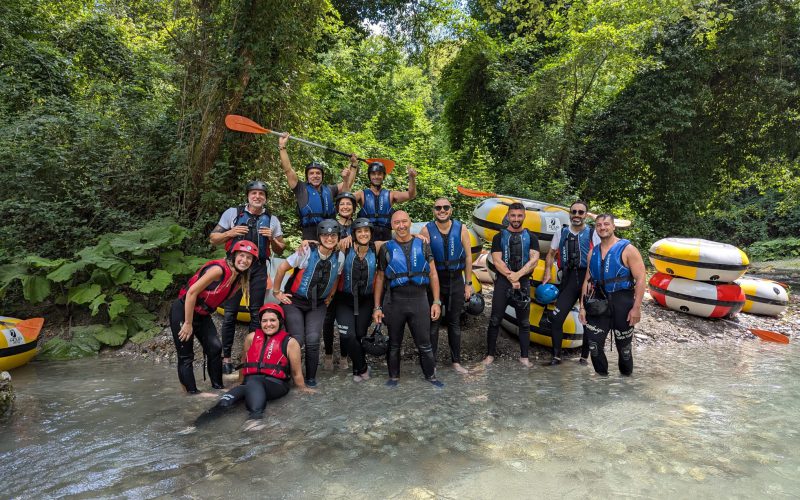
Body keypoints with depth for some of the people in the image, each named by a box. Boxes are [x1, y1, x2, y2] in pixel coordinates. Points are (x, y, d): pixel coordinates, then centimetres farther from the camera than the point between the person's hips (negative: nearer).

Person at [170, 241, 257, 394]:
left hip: (202, 315, 7)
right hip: (183, 311, -7)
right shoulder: (220, 269, -25)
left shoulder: (241, 279, 1)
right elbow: (192, 292, -24)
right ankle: (192, 392, 6)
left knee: (215, 348, -1)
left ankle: (218, 387, 10)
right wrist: (188, 323, -18)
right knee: (186, 356, -1)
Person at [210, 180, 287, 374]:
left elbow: (279, 250, 12)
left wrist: (272, 238, -8)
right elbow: (213, 239, 6)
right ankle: (226, 357, 9)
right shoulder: (232, 213, 4)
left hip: (259, 269, 2)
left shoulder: (272, 220, 9)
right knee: (231, 311, -1)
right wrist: (230, 233, -12)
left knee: (256, 312, 4)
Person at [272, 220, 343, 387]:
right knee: (297, 340, -9)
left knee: (313, 341, -7)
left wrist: (330, 297, 13)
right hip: (294, 301, -3)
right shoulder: (306, 252, -18)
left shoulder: (339, 256, -7)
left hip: (318, 304, 3)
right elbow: (282, 268, -9)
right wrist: (277, 292, -4)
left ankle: (311, 378, 14)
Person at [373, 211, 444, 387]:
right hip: (394, 302, 0)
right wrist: (377, 307, -1)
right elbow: (380, 278, 5)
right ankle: (394, 376, 29)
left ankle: (431, 375, 26)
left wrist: (436, 302, -1)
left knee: (425, 344, 7)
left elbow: (433, 275, 6)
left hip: (419, 300, 0)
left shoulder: (422, 245, 5)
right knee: (394, 343, 13)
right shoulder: (387, 248, 3)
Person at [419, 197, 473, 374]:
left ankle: (456, 361, 24)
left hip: (456, 281, 2)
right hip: (434, 280, -2)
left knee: (455, 322, 12)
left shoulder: (461, 229, -4)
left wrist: (468, 283, 1)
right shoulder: (427, 230, -9)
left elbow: (468, 256, 1)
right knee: (433, 322, 5)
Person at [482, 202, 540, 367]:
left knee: (524, 322, 5)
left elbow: (534, 260, -3)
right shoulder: (499, 237, 7)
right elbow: (497, 261, -4)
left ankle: (524, 357, 15)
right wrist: (511, 278, -14)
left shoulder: (531, 237, 10)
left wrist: (517, 275, -16)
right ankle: (490, 354, 10)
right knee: (495, 320, 0)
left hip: (523, 283, 1)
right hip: (502, 282, -1)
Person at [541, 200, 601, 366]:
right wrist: (547, 273, 2)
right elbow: (551, 254, 16)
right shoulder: (561, 233, 12)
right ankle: (556, 356, 4)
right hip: (568, 279, 2)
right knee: (556, 318, -6)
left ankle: (584, 356, 22)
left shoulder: (593, 234, 2)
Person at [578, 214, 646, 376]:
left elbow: (641, 279, -11)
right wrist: (582, 306, 7)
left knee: (623, 346, 10)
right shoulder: (593, 252, 9)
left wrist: (636, 308, -18)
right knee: (594, 344, 0)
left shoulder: (627, 249, -7)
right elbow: (588, 280, 12)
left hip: (622, 303, -4)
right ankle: (602, 376, 17)